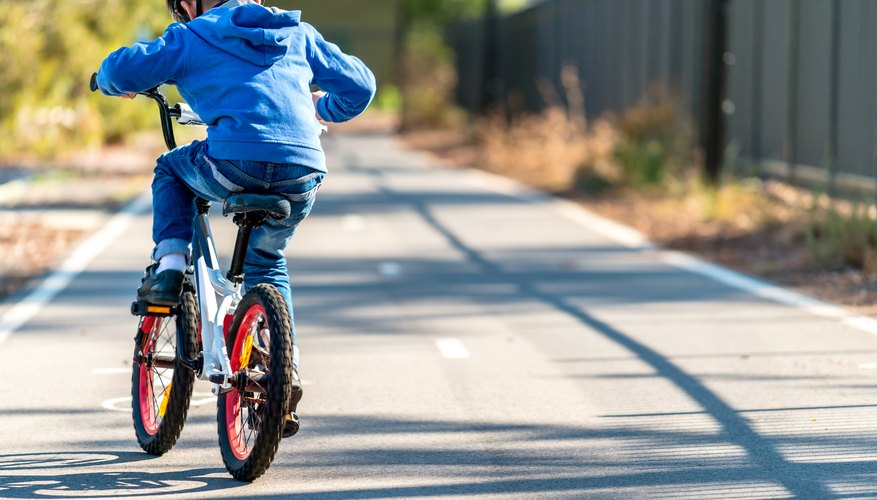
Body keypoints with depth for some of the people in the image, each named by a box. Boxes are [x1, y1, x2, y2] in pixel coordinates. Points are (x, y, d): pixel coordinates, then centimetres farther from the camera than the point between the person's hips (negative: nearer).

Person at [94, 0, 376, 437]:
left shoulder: (191, 37, 15)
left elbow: (122, 70, 6)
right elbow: (359, 83, 29)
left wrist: (112, 82, 32)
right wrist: (324, 109, 51)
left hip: (235, 163, -4)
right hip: (302, 172, 4)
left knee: (170, 169, 31)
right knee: (266, 261, 30)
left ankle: (168, 266, 14)